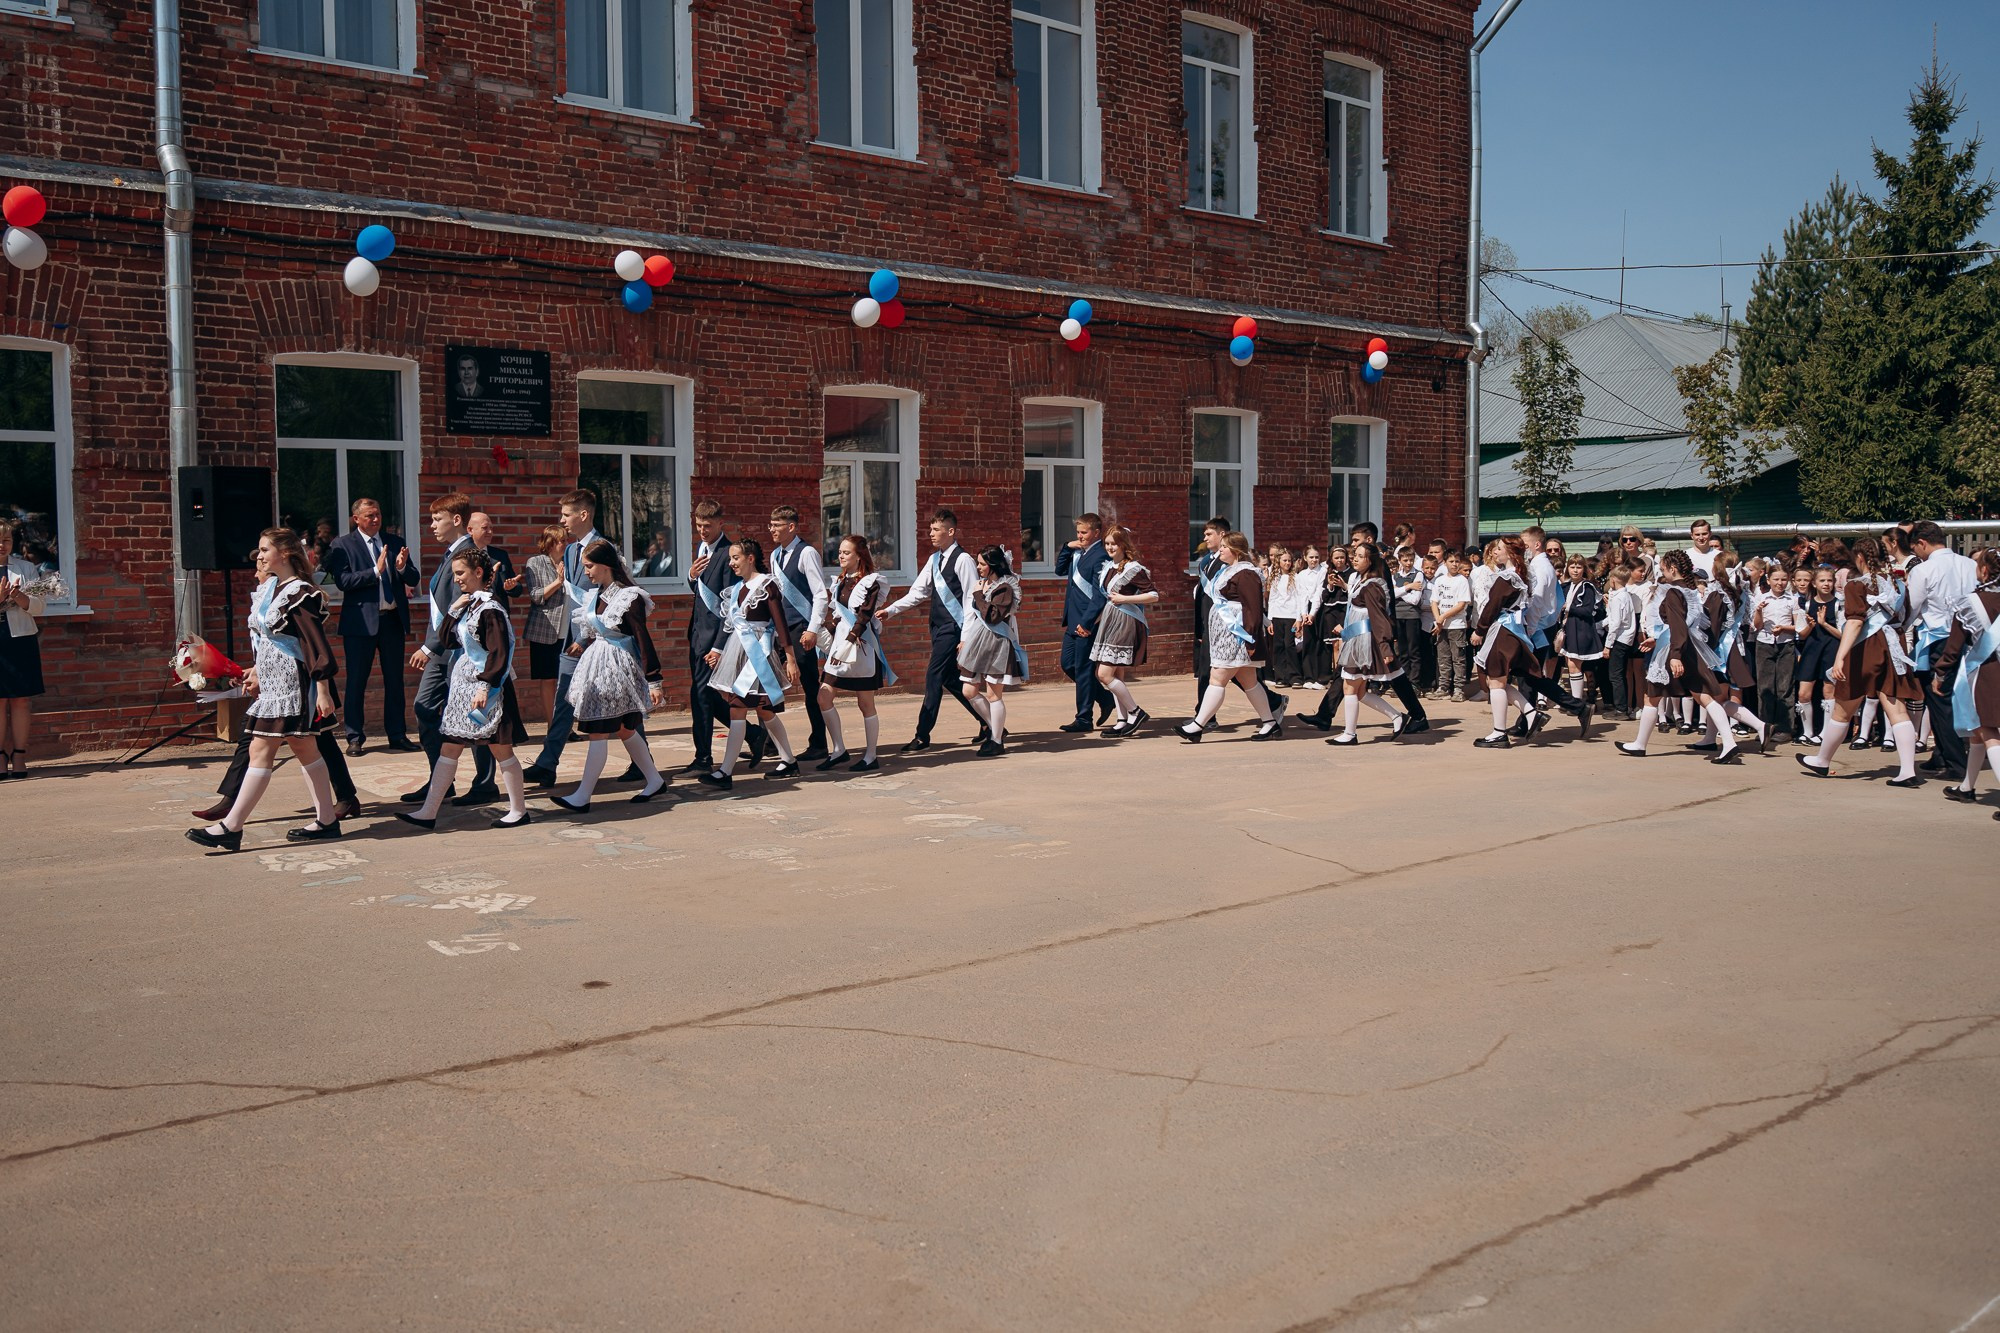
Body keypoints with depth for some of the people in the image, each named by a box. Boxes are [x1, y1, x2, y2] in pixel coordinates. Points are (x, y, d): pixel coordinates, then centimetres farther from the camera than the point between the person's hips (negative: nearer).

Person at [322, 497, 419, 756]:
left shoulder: (395, 542, 11)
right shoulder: (342, 545, 0)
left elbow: (413, 580, 8)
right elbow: (343, 581, -12)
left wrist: (402, 567, -13)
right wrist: (375, 571, -19)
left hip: (393, 619, 4)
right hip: (361, 621, -3)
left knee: (395, 680, 8)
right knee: (356, 681, 2)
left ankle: (396, 735, 15)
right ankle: (355, 737, 10)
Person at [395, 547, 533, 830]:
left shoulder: (489, 608, -15)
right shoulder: (468, 604, 12)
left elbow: (500, 652, -20)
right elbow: (447, 641, 12)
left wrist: (486, 687, -24)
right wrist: (453, 610, 1)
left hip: (487, 687, -9)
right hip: (463, 685, 9)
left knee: (500, 748, 1)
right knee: (449, 748, 7)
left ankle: (518, 810, 13)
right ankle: (428, 812, 9)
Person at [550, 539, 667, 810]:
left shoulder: (629, 597, -15)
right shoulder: (595, 596, 9)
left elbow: (643, 640, -16)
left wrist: (653, 680, -17)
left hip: (617, 669, -8)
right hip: (597, 666, 8)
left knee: (598, 732, -6)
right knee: (624, 730, 14)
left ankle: (582, 797, -3)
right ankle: (654, 781, 27)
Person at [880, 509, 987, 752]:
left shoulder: (962, 560, -11)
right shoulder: (934, 559, 13)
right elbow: (918, 592, 13)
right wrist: (890, 610, 4)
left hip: (953, 627, -9)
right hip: (938, 627, 9)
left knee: (934, 677, -9)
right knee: (949, 680, 12)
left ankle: (923, 737, -4)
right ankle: (987, 723, 24)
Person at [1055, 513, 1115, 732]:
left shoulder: (1100, 556, -15)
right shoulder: (1078, 553, 12)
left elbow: (1100, 594, -20)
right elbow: (1059, 570, 21)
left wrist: (1086, 622, -24)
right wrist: (1067, 548, 6)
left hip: (1088, 623, -9)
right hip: (1073, 621, 9)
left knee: (1083, 668, -2)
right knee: (1068, 664, 14)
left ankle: (1084, 719, 7)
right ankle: (1104, 698, 26)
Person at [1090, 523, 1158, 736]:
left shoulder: (1133, 569, -11)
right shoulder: (1108, 567, 12)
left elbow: (1154, 595, -15)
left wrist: (1124, 599, -17)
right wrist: (1096, 620, 17)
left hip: (1125, 624, -8)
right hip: (1110, 623, 8)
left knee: (1104, 675, -12)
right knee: (1116, 676, 8)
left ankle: (1135, 712, -1)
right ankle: (1122, 721, 13)